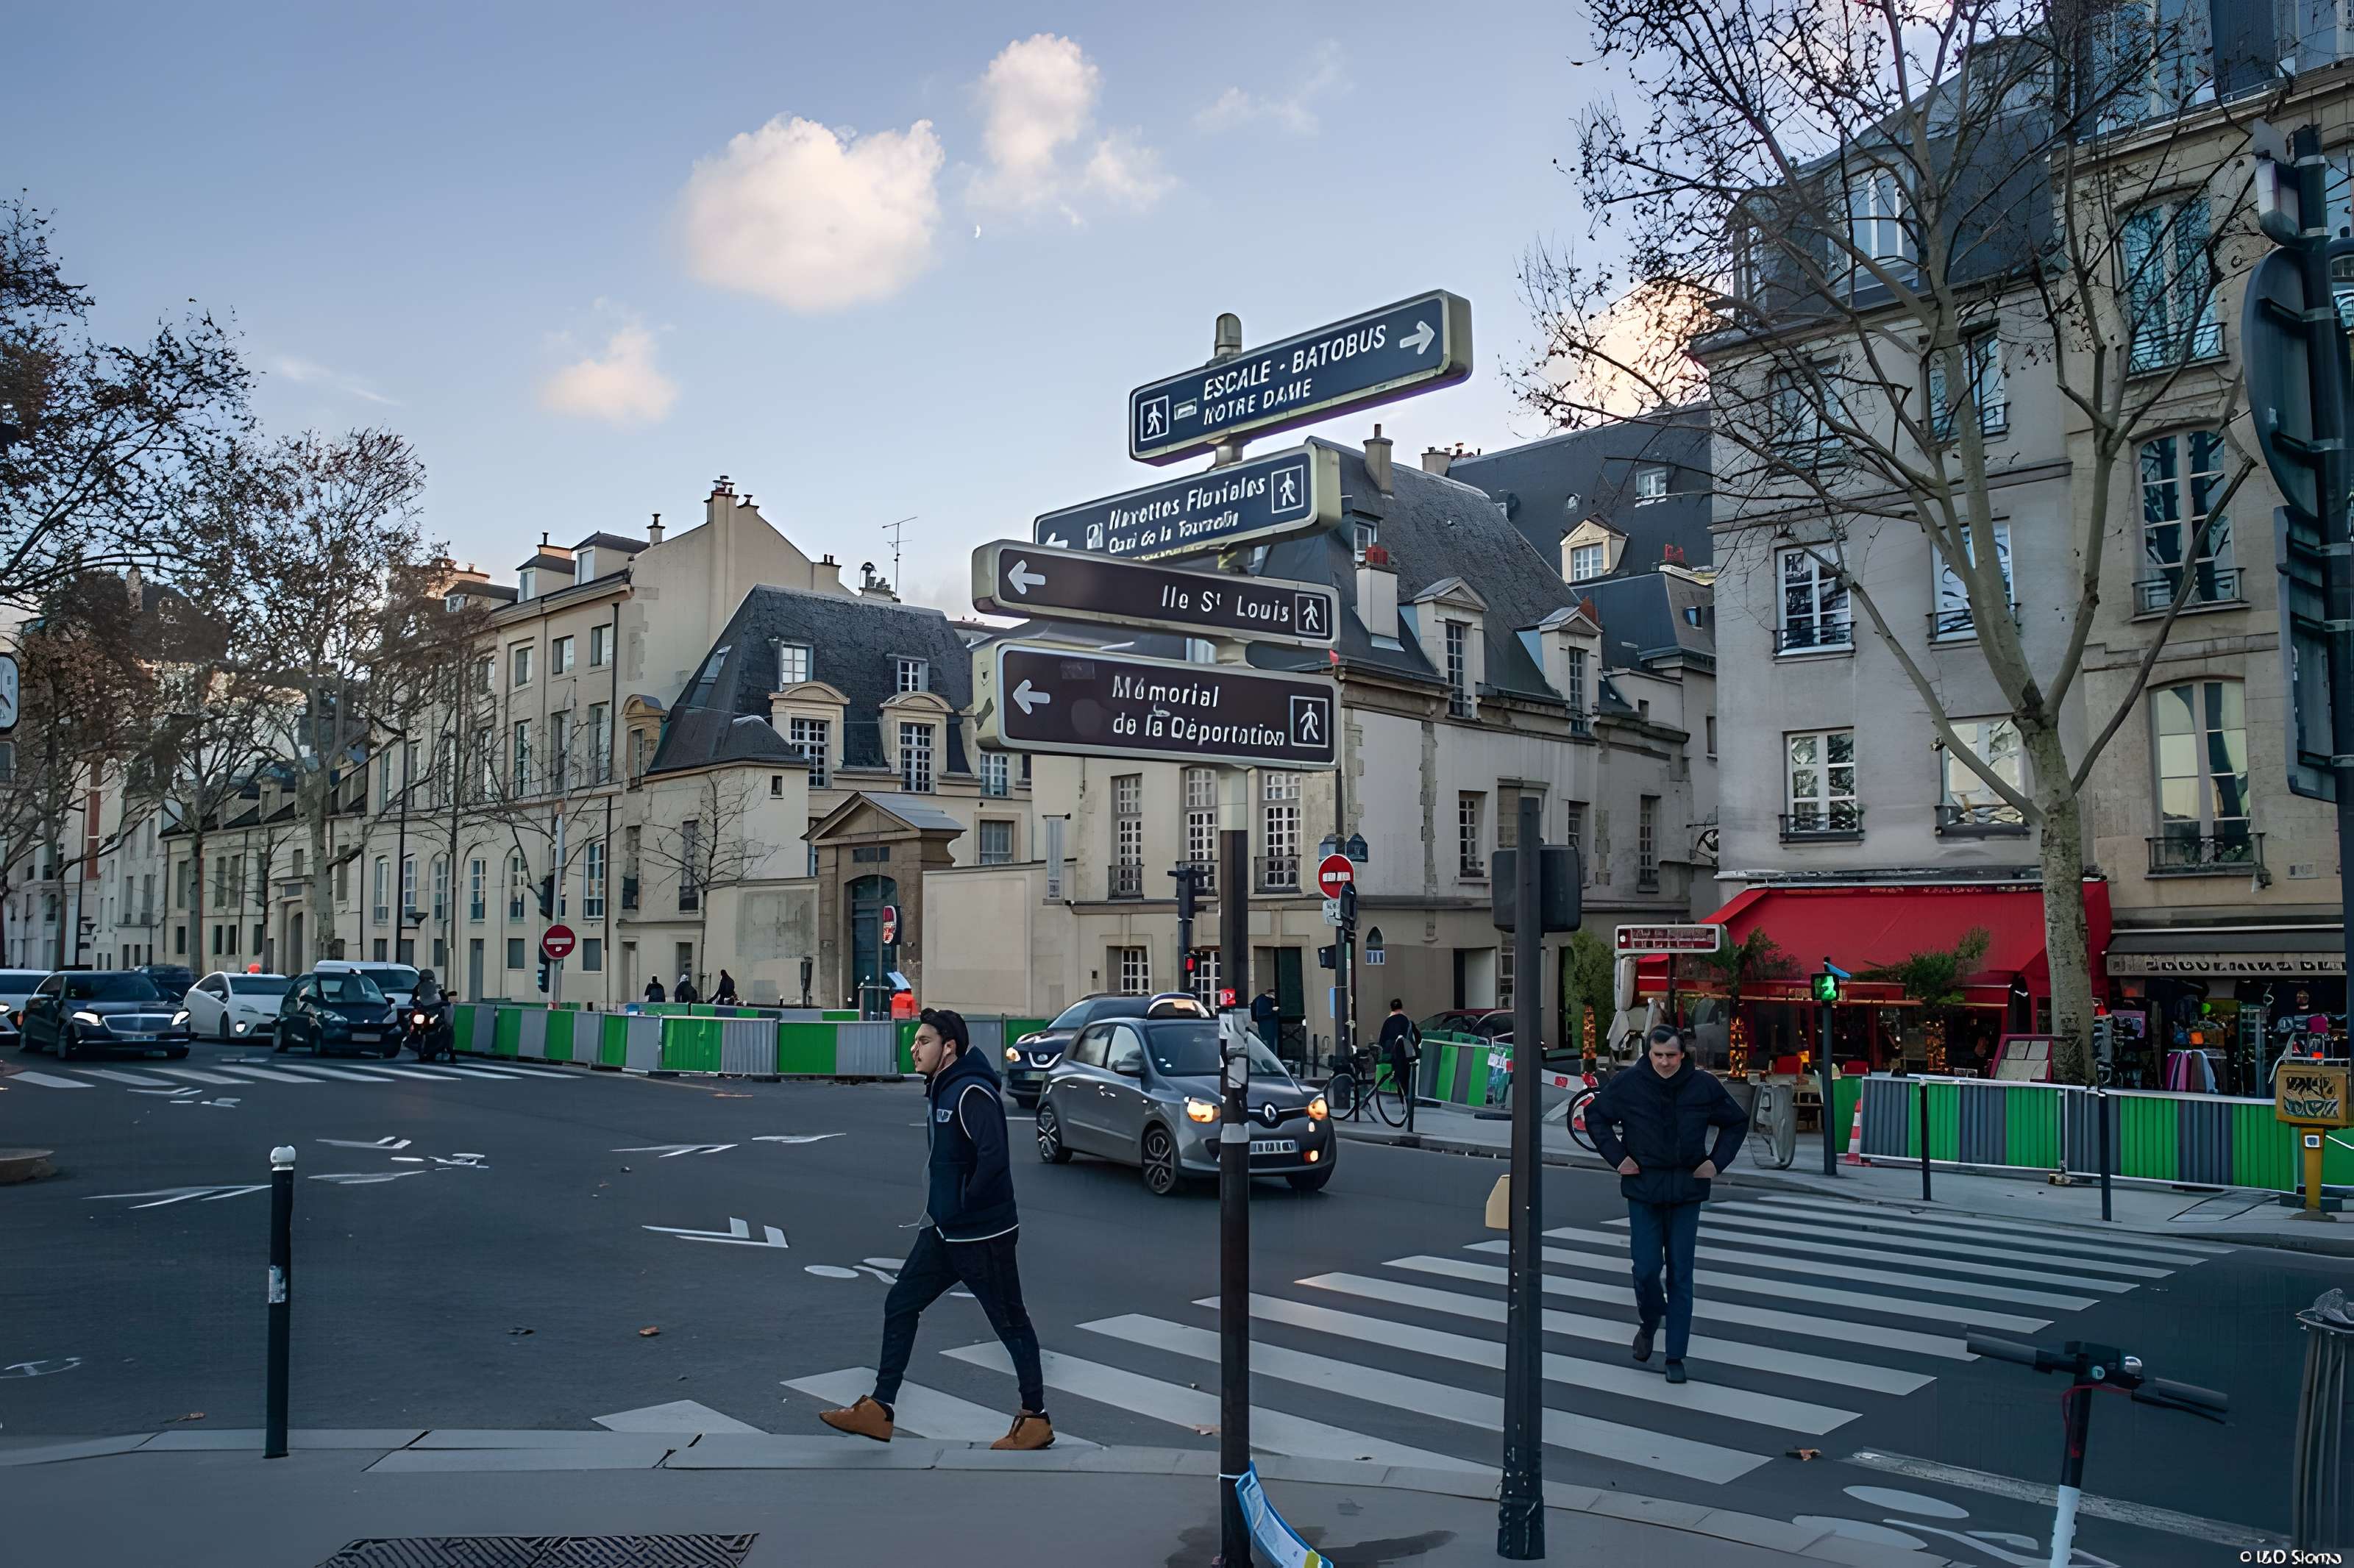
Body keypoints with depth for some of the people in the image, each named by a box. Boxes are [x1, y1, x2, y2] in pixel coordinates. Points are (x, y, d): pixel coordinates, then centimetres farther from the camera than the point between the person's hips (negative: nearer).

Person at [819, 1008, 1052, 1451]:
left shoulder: (971, 1093, -21)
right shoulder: (941, 1091, 10)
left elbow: (993, 1158, -32)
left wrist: (965, 1205, -21)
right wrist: (941, 1206, 13)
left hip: (982, 1235, -10)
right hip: (944, 1231, 10)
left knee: (1011, 1323, 4)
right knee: (900, 1306, 11)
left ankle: (1036, 1420, 18)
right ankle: (878, 1411, 20)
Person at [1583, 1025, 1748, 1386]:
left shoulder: (1704, 1086, -2)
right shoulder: (1627, 1083, -6)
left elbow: (1737, 1123, 14)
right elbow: (1595, 1116, 7)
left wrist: (1717, 1161, 2)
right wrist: (1617, 1156, -3)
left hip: (1687, 1192, 1)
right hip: (1643, 1188, -1)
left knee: (1680, 1276, 3)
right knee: (1646, 1268, -2)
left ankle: (1676, 1357, 10)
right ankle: (1649, 1325, 29)